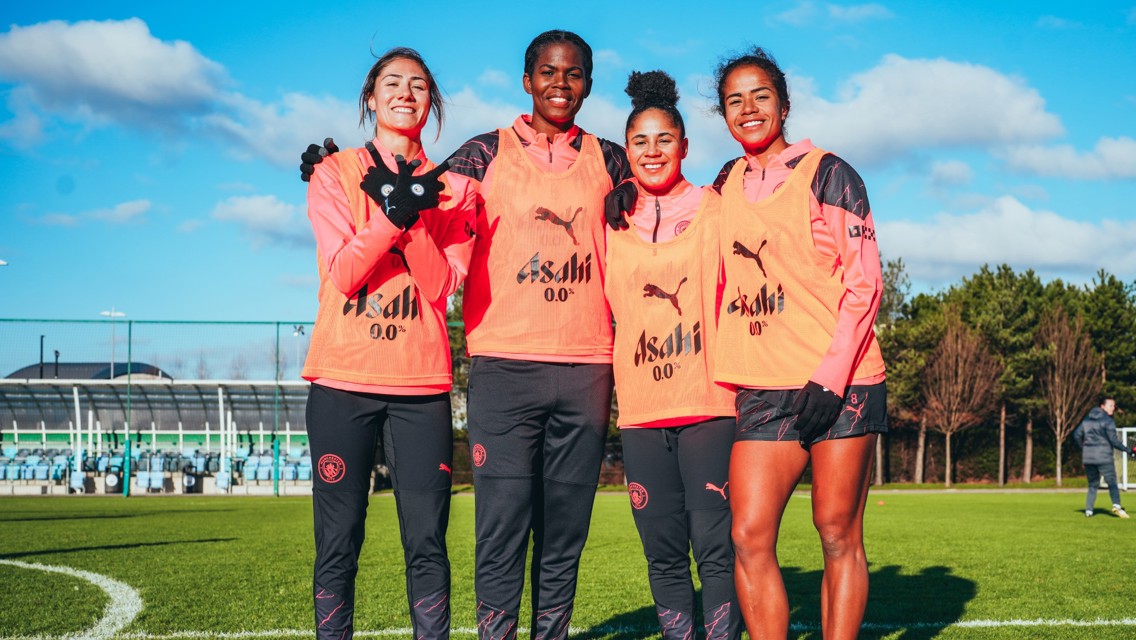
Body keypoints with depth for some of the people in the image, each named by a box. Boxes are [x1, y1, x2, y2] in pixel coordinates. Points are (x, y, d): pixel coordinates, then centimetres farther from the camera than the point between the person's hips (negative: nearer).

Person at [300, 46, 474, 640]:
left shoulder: (449, 188, 11)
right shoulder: (334, 173, 8)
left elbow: (442, 284, -2)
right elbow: (343, 273, -5)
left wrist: (413, 213, -15)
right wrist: (394, 211, -17)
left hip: (421, 384, 1)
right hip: (344, 379, -1)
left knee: (427, 540, -3)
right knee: (338, 541, -2)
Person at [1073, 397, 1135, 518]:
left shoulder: (1087, 419, 12)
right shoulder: (1108, 421, -7)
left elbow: (1077, 434, 13)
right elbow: (1114, 441, -12)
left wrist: (1084, 447, 27)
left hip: (1088, 458, 6)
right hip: (1104, 457, -6)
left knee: (1093, 485, 14)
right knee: (1112, 482, -6)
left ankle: (1088, 510, 6)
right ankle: (1116, 505, -28)